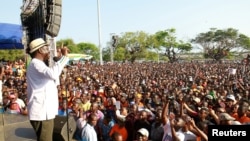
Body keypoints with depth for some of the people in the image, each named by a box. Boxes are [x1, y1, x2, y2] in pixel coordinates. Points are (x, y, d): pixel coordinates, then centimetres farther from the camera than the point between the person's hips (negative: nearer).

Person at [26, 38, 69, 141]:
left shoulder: (38, 64, 19)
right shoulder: (35, 64, -14)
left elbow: (53, 81, 27)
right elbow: (52, 74, -36)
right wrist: (64, 57, -27)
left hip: (44, 111, 11)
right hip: (41, 113, -11)